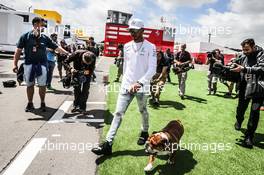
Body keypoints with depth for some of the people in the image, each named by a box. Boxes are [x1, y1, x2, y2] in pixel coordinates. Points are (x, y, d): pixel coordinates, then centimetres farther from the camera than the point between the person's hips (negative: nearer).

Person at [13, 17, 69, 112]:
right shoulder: (25, 36, -3)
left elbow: (56, 47, 4)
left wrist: (67, 53, -4)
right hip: (29, 64, -1)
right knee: (30, 85, 9)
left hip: (41, 65, 1)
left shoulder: (45, 38, 3)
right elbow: (18, 50, -1)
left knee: (42, 85, 3)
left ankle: (42, 103, 18)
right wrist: (15, 64, -5)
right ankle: (30, 103, 23)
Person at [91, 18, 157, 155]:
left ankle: (144, 132, 41)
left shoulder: (150, 47, -7)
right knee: (118, 113, -1)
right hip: (126, 86, 4)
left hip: (142, 87, -3)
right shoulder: (127, 46, 9)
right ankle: (108, 143, 0)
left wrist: (139, 83, -25)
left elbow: (152, 69, -14)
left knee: (143, 111, 14)